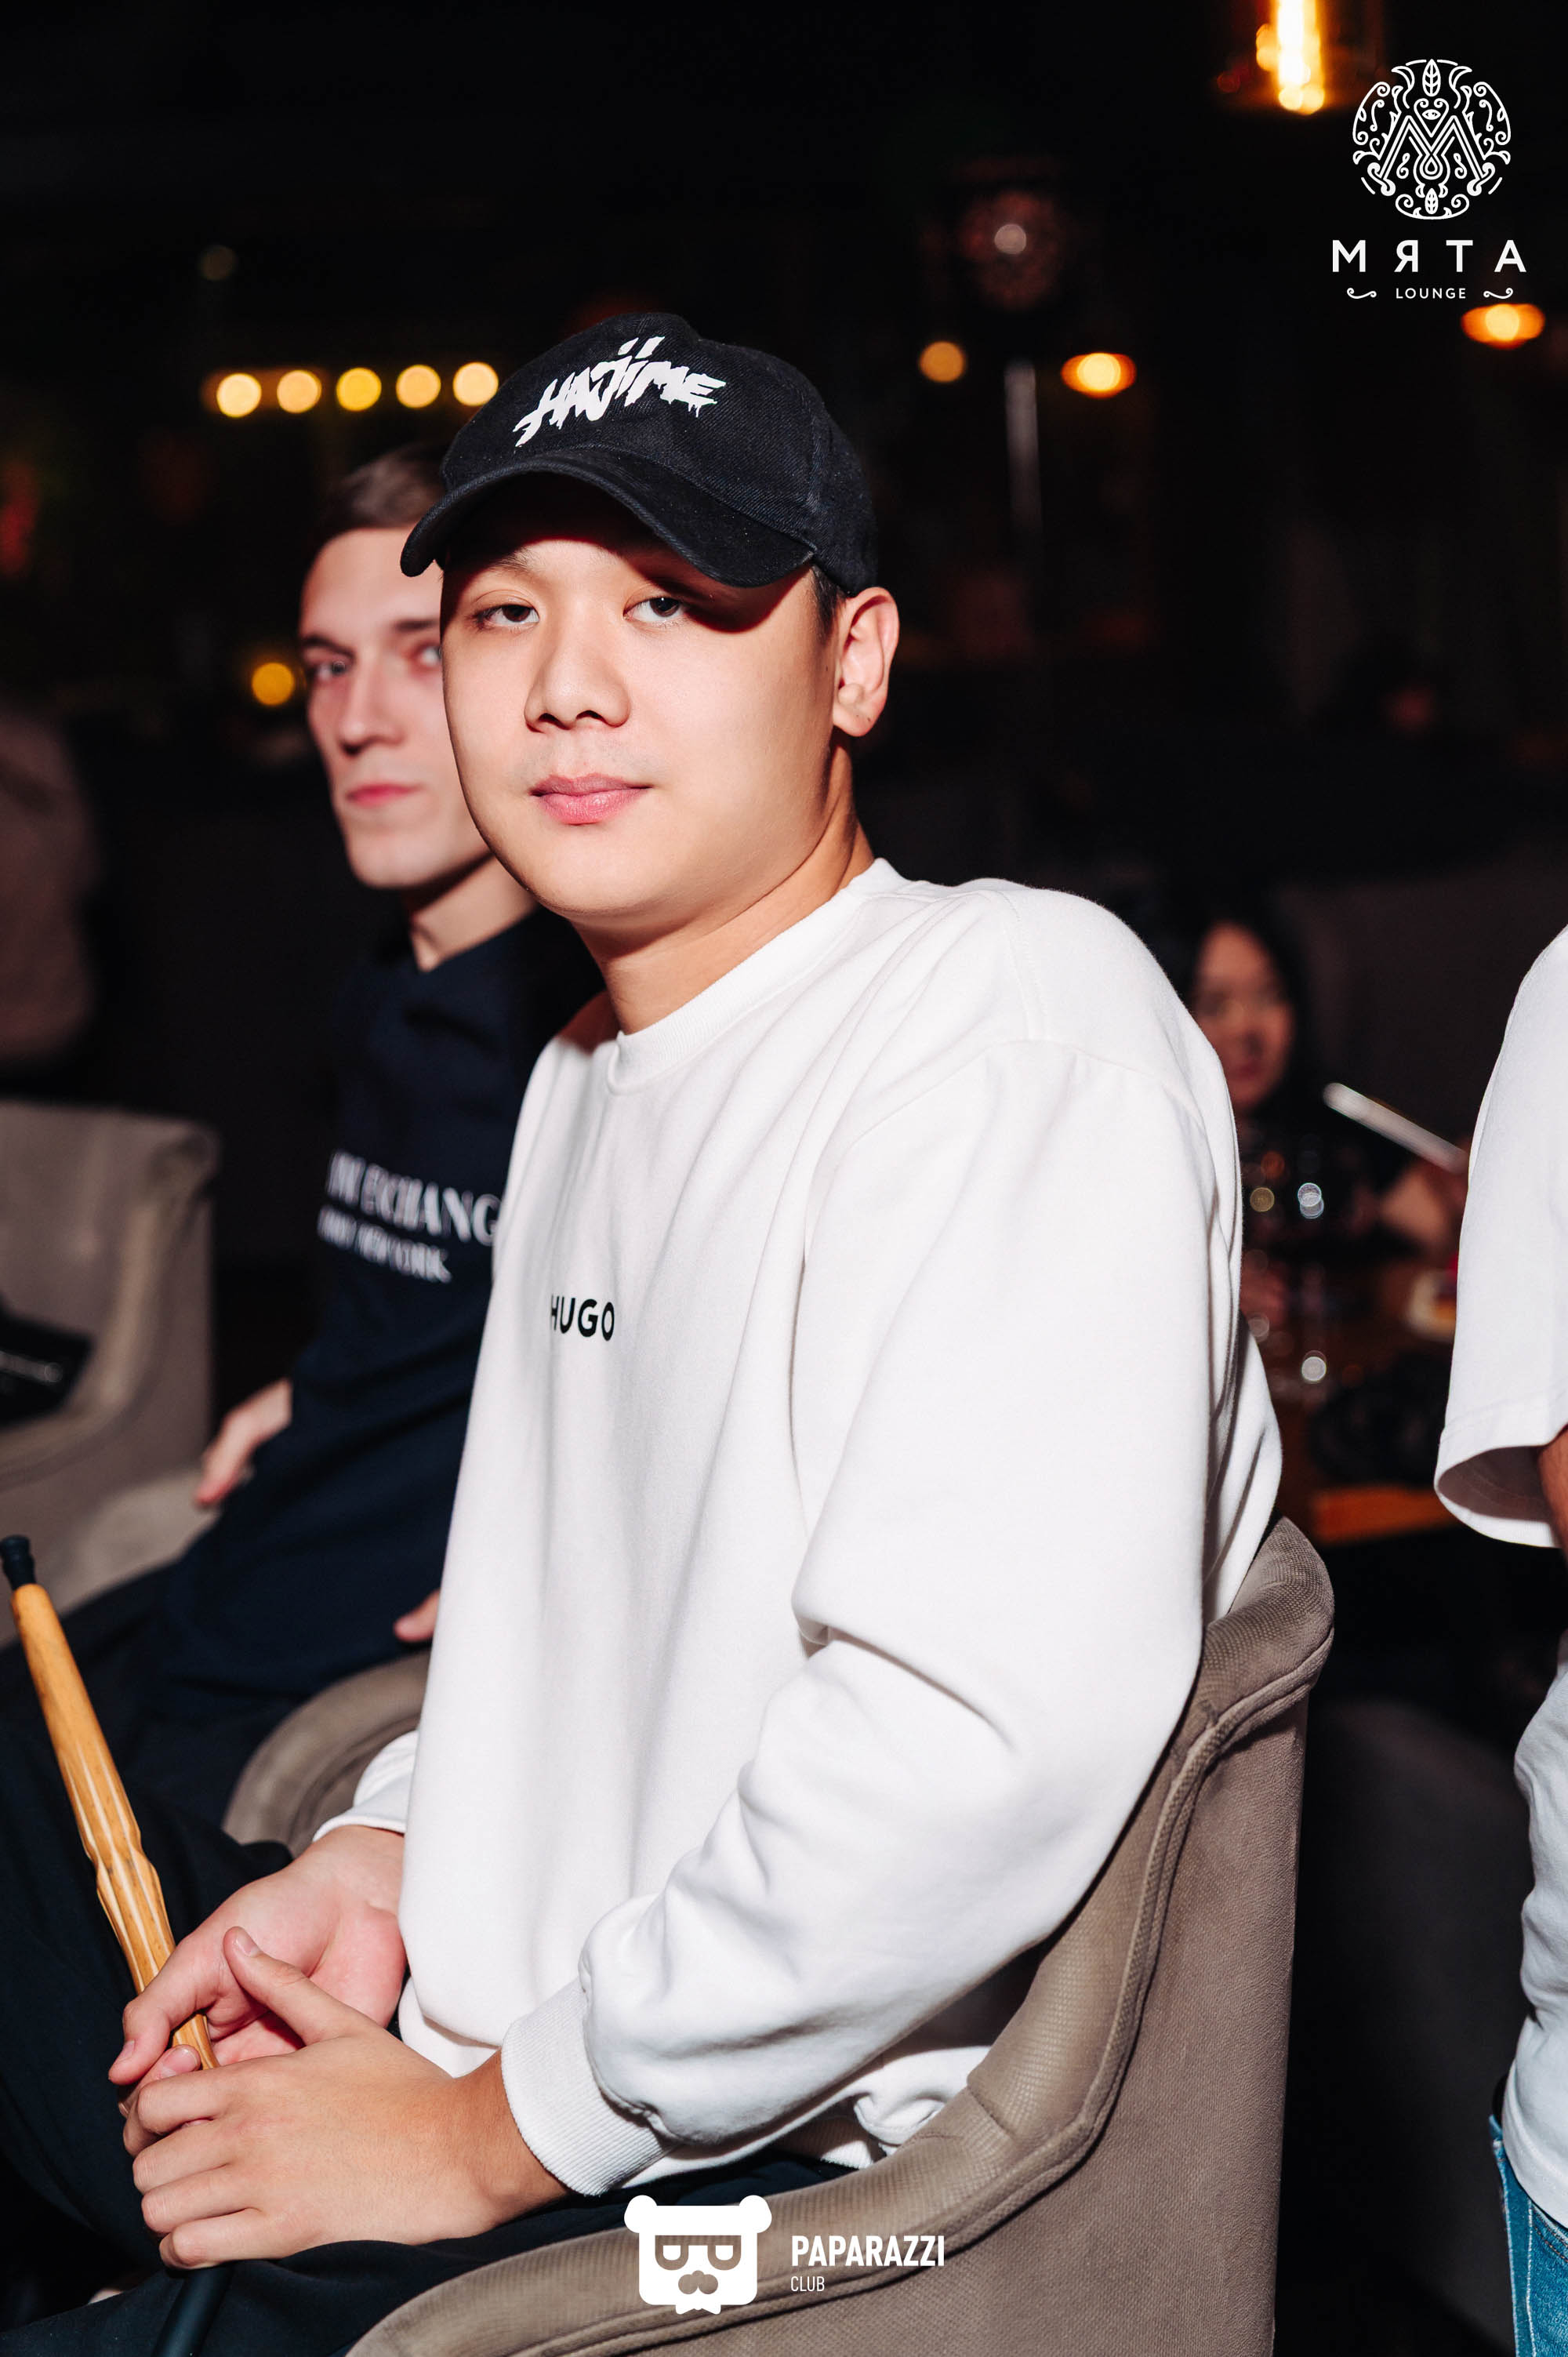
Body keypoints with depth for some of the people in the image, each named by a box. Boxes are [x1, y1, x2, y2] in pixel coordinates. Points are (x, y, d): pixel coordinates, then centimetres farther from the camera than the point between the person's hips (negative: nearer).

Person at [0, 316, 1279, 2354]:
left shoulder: (1014, 1018, -17)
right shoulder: (588, 1075, 14)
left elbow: (995, 1737, -28)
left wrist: (497, 2132, -19)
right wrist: (380, 1857, 6)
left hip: (802, 2173, -9)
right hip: (471, 2035, 9)